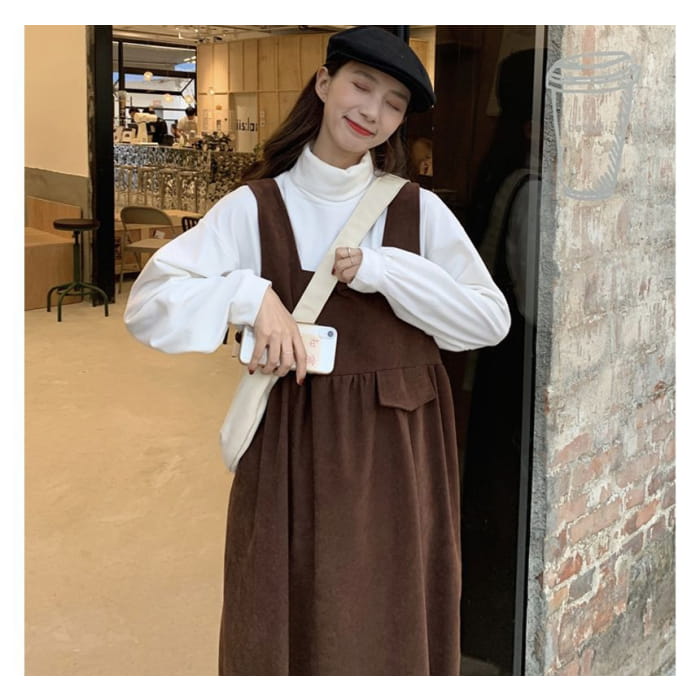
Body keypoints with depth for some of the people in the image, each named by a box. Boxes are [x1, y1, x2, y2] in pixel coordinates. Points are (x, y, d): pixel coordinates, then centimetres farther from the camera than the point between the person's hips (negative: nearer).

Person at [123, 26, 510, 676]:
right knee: (290, 626, 9)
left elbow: (491, 319, -3)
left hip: (399, 452, 1)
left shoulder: (418, 210, 3)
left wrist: (381, 270, -12)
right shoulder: (254, 208, -2)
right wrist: (251, 295, -23)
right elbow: (148, 303, -8)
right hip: (293, 452, -1)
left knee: (391, 630, 12)